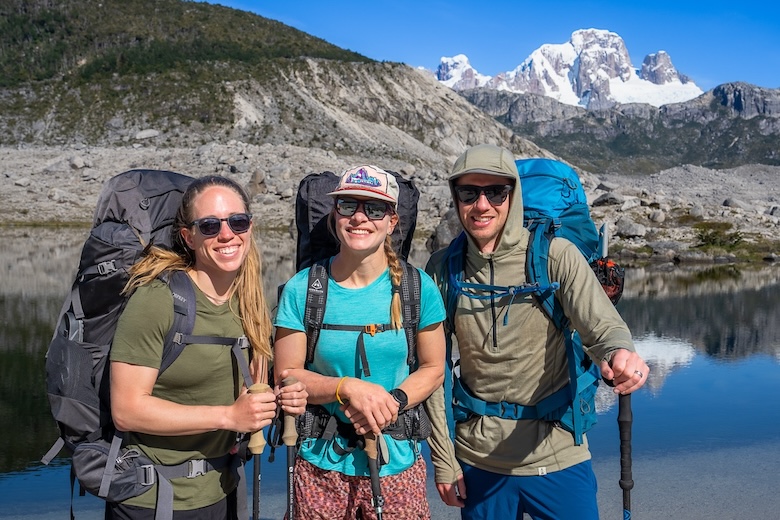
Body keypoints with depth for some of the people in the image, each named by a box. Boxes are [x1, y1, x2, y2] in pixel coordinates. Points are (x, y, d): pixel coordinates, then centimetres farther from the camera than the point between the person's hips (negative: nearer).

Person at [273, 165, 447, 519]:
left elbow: (433, 368, 1)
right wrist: (348, 388, -20)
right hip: (322, 463, 0)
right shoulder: (302, 289, -7)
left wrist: (393, 401, -17)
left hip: (398, 461, 1)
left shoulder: (418, 288, -5)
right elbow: (286, 373, -4)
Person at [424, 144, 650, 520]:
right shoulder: (443, 267, -4)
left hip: (557, 458, -1)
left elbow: (603, 326, -18)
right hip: (477, 459, 2)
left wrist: (619, 353, -41)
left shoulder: (556, 256, -10)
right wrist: (442, 459, 0)